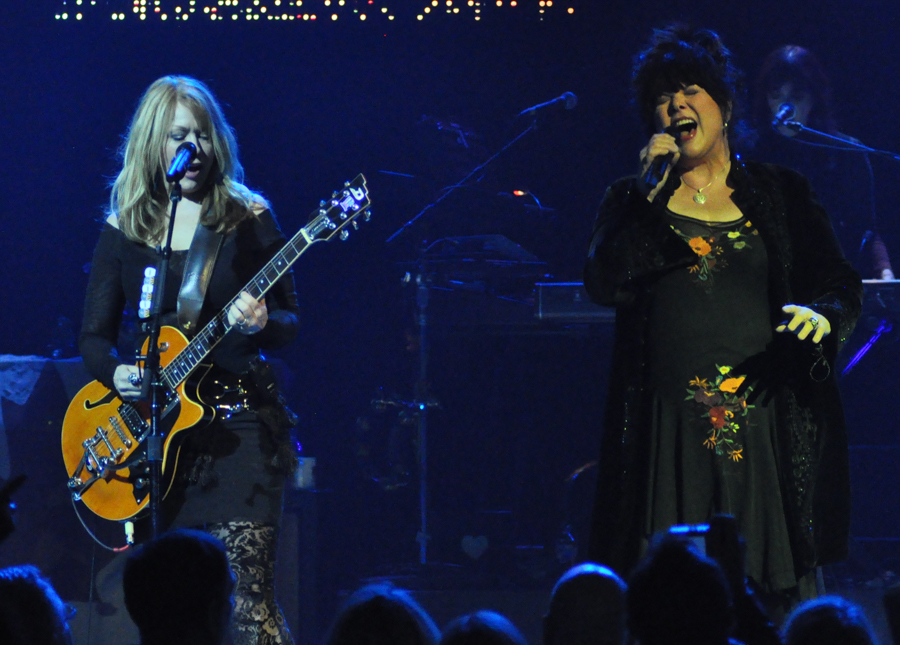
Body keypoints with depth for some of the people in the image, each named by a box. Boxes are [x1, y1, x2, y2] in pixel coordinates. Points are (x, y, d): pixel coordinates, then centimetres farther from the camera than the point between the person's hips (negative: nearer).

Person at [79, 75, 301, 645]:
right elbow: (95, 335, 10)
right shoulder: (123, 230, 9)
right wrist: (117, 371, -11)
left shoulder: (248, 220, 3)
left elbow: (292, 323, 4)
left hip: (240, 427, -3)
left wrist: (262, 324, -19)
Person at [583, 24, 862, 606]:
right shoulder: (634, 201, 13)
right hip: (669, 424, 0)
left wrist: (822, 315, -14)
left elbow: (844, 284, 9)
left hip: (769, 421, 0)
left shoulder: (781, 195, 12)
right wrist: (651, 195, -7)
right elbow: (605, 283, -3)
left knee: (780, 586, -6)